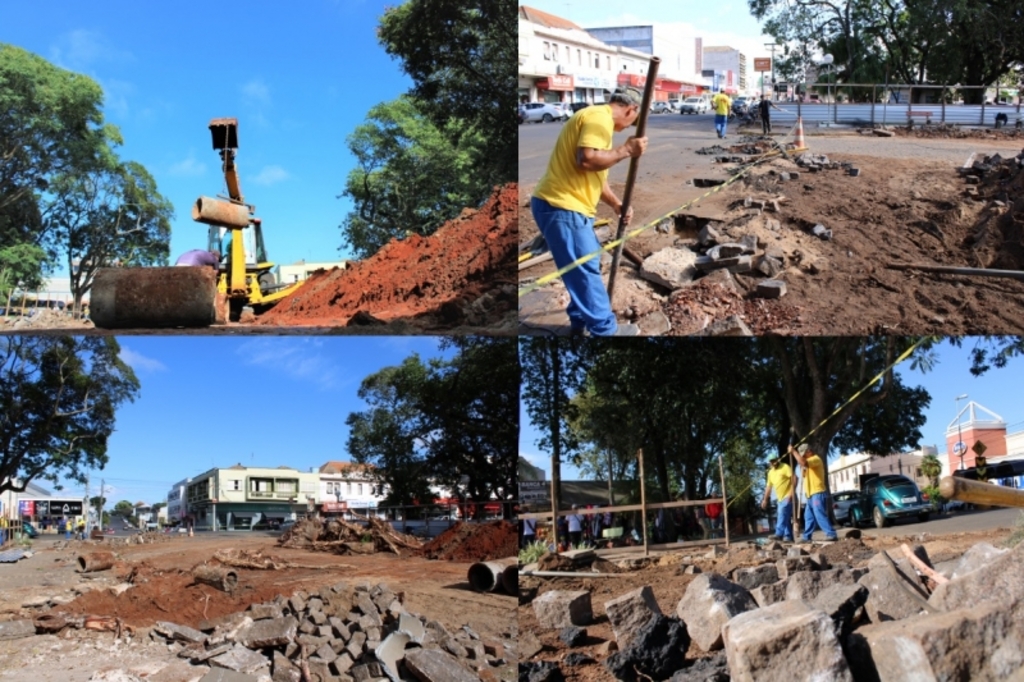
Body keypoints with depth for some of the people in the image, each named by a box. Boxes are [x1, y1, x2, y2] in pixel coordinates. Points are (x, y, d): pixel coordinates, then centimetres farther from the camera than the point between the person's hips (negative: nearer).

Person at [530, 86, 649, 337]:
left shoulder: (599, 119, 20)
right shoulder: (599, 118, -14)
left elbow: (596, 174, 24)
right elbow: (587, 160, -28)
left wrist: (616, 204, 17)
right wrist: (625, 150, -17)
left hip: (565, 206, 11)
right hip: (561, 207, -11)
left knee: (586, 268, 19)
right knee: (586, 271, -2)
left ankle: (582, 323, 29)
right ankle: (606, 330, 7)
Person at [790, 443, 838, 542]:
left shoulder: (816, 459, -9)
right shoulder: (810, 461, 24)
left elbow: (803, 462, -28)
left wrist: (793, 451, -21)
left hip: (817, 493, -10)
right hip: (811, 494, 10)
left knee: (820, 515, -15)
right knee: (809, 517, 10)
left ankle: (831, 535, -17)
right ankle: (806, 537, 12)